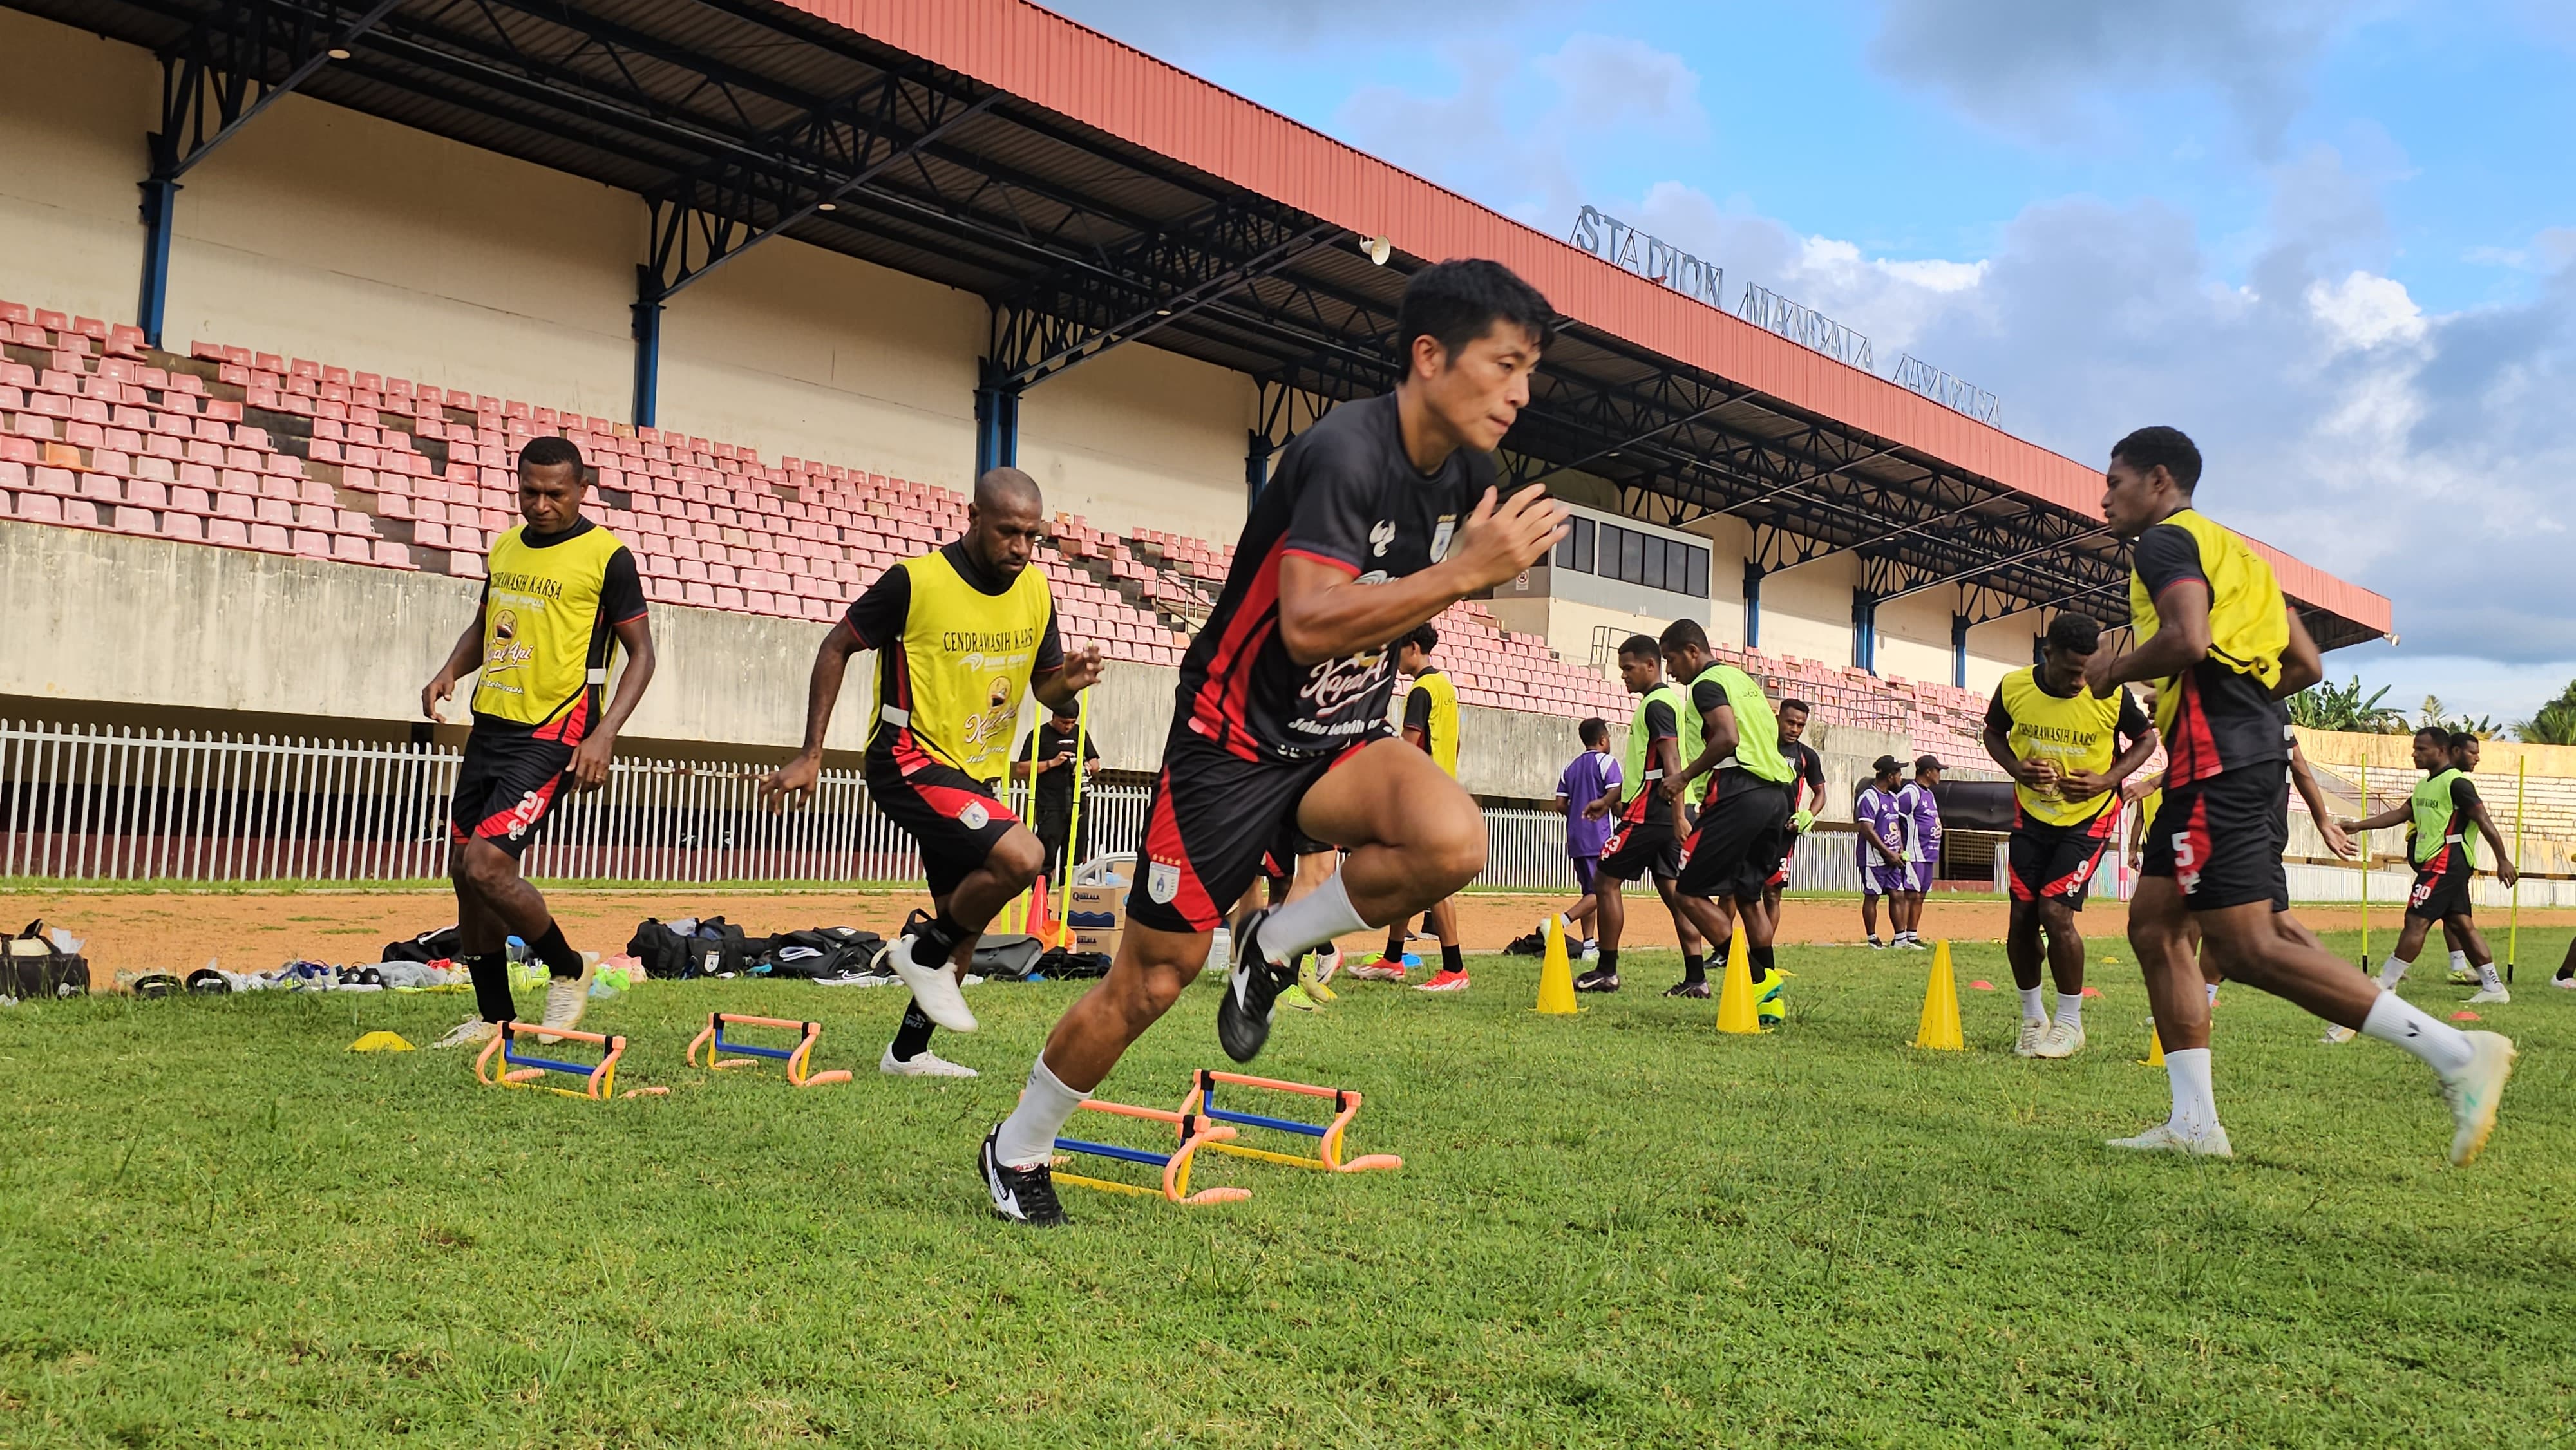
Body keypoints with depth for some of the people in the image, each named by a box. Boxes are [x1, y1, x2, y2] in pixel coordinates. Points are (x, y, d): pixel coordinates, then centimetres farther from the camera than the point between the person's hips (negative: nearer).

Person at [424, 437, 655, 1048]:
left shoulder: (606, 556, -8)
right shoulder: (504, 547, 11)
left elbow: (641, 653, -6)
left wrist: (604, 734, -17)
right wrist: (450, 670, 5)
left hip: (552, 737, -8)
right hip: (490, 727, 8)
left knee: (485, 863, -18)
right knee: (464, 872, 9)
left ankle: (568, 969, 6)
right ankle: (494, 1016, 23)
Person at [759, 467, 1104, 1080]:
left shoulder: (1036, 592, 1)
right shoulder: (915, 581, -16)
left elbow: (1048, 694, 9)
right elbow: (837, 647, -5)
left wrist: (1068, 683, -16)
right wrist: (810, 755, -9)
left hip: (977, 776, 7)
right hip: (910, 760, -7)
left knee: (962, 921, 14)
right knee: (1022, 856, -27)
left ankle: (909, 1050, 31)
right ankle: (923, 950, -3)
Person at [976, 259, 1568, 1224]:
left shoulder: (1466, 473, 0)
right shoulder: (1344, 452, -24)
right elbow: (1309, 626, -36)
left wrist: (1505, 555, 3)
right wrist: (1467, 572, -35)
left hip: (1341, 741, 6)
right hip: (1235, 741, -6)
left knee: (1455, 842, -27)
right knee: (1150, 982, 2)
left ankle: (1275, 946, 0)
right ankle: (1016, 1150, 28)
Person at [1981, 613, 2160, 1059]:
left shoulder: (2111, 695, -18)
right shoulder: (2014, 687, -12)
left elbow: (2146, 738, 1)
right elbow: (1994, 733, 8)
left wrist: (2108, 780, -15)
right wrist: (2016, 768, -12)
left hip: (2089, 816, -3)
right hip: (2031, 814, 3)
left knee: (2055, 910, -16)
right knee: (2022, 917, 2)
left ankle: (2070, 1023, 2)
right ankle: (2033, 1019, 23)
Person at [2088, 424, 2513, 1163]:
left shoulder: (2164, 540, -3)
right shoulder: (2230, 550, 26)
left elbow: (2188, 638, -22)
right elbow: (2305, 665, 24)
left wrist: (2115, 669, -6)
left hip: (2214, 759, -10)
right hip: (2256, 750, 10)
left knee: (2248, 948, -14)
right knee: (2152, 924, 10)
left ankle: (2455, 1051, -17)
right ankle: (2194, 1123, 8)